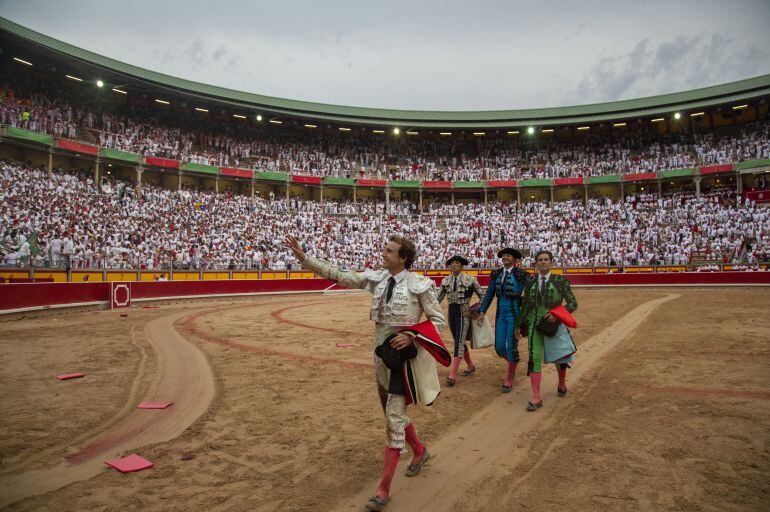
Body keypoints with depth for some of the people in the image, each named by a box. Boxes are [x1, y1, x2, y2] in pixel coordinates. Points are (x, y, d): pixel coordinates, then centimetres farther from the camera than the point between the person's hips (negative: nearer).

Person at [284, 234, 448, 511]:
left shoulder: (419, 285, -14)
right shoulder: (376, 278, 0)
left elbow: (438, 320, -7)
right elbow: (338, 275, -1)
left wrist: (411, 336, -21)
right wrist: (303, 257, -5)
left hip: (405, 356, -6)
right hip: (382, 354, 6)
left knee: (394, 419, -3)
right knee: (393, 413, 20)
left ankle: (383, 489, 9)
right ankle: (420, 451, 47)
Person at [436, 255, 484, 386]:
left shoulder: (470, 280, -8)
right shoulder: (446, 281, 5)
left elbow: (482, 296, 0)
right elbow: (439, 298, 10)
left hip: (463, 313, -5)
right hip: (451, 312, 6)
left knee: (459, 342, -12)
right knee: (459, 342, 15)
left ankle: (452, 375, -13)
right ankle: (471, 366, 35)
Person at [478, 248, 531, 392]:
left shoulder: (521, 274, -6)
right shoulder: (496, 274, 7)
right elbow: (489, 294, 10)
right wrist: (482, 312, 5)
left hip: (515, 314, -4)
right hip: (500, 314, 4)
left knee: (512, 346, -1)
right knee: (499, 347, 6)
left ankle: (509, 379, 14)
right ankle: (513, 363, 38)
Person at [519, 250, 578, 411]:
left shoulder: (561, 281, -4)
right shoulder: (531, 283, 5)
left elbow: (573, 303, -4)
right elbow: (525, 306, 13)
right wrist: (521, 325, 12)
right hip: (535, 325, 1)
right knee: (535, 358, -8)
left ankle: (562, 384, 45)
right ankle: (536, 398, -4)